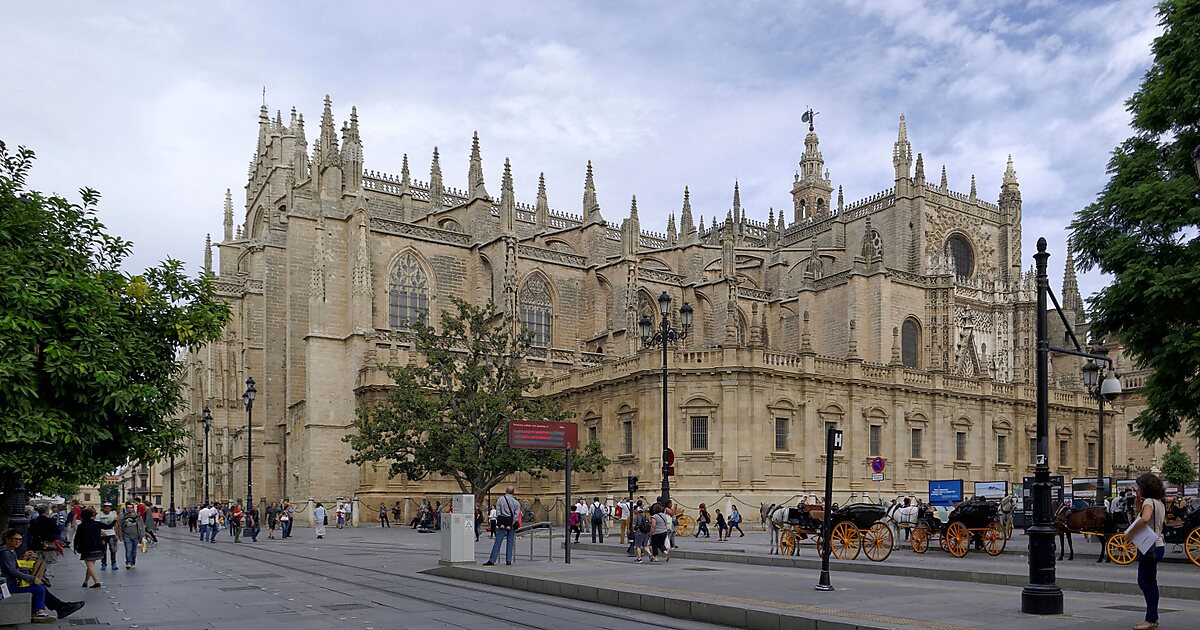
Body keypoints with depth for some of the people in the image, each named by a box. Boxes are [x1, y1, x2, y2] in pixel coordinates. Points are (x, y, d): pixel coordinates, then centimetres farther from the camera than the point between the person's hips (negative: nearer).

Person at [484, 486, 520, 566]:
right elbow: (516, 514, -3)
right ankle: (508, 560, 6)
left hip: (502, 522, -1)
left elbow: (498, 512, -4)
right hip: (511, 523, 1)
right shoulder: (516, 502, 4)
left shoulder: (500, 499, 1)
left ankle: (492, 560, -4)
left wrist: (500, 523, -5)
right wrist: (511, 524, -4)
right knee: (510, 542, 9)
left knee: (498, 542, -1)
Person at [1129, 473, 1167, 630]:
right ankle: (1153, 617, 21)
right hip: (1157, 545, 9)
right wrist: (1138, 503, 9)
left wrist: (1130, 533, -24)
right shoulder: (1159, 502, 14)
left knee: (1147, 582, -3)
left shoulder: (1149, 501, -15)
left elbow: (1144, 519, -34)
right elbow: (1139, 516, 20)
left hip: (1149, 547, -9)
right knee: (1146, 582, 16)